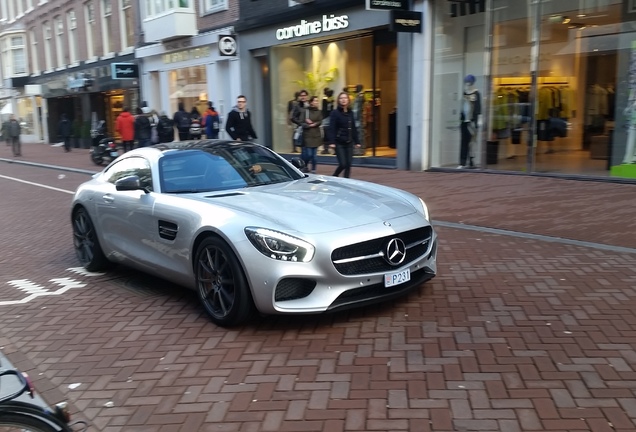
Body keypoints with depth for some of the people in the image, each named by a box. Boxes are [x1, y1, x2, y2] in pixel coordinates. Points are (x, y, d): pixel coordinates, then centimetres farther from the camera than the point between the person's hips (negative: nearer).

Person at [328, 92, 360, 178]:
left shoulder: (350, 113, 11)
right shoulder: (335, 113, -5)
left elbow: (354, 128, 14)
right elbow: (332, 129, -11)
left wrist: (357, 141, 10)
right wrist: (332, 142, -21)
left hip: (349, 142, 5)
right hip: (339, 143, -5)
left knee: (348, 164, 2)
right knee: (343, 164, -9)